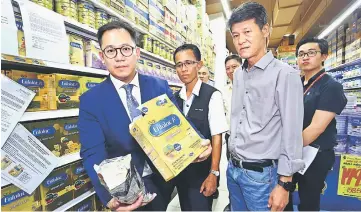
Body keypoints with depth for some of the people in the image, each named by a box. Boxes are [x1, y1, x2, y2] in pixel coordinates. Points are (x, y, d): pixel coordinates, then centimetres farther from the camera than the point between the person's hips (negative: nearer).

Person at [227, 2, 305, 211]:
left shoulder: (284, 74, -13)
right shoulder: (238, 75, 6)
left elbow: (292, 134, -14)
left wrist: (284, 184, -13)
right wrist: (232, 159, 14)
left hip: (261, 173, -6)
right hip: (233, 168, 6)